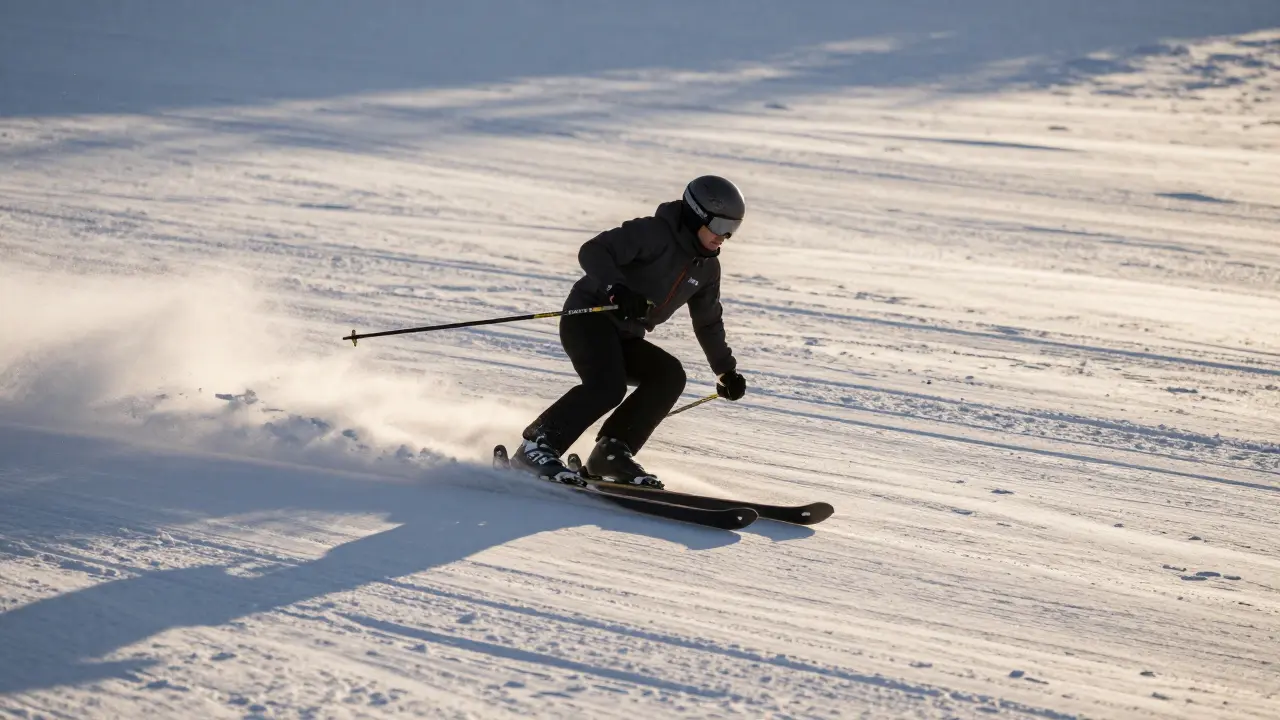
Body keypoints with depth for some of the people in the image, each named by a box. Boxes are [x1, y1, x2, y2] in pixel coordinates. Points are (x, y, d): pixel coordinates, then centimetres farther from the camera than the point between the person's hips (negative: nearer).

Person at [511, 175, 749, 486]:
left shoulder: (707, 268, 11)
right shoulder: (654, 233, -14)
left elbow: (708, 323, 27)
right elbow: (593, 251, -22)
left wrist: (726, 369, 25)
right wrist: (617, 289, -38)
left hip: (624, 337, 8)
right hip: (587, 317, -8)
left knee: (670, 375, -15)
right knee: (608, 386, -31)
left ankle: (612, 452, -15)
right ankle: (537, 446, -21)